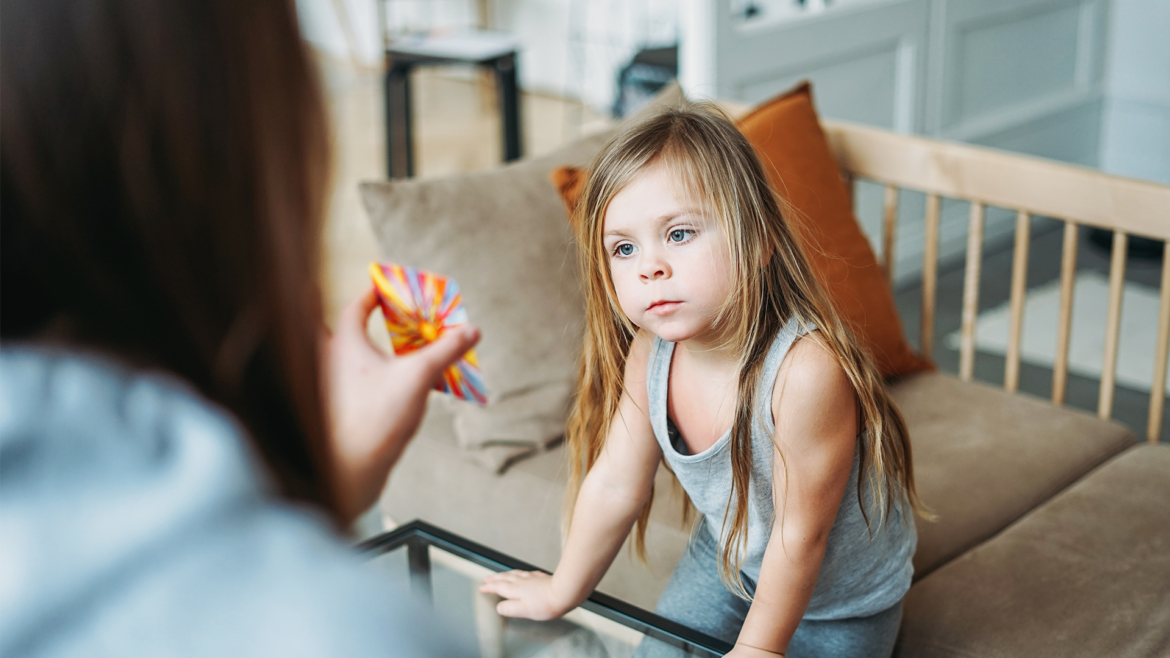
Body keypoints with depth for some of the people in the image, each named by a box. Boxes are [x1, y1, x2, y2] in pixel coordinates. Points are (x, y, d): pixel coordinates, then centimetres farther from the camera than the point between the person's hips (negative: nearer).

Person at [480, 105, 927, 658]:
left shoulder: (805, 370, -41)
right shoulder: (648, 354, -21)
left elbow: (800, 533, -29)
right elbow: (614, 484, -6)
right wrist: (562, 591, 6)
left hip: (842, 597, -4)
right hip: (726, 560, 5)